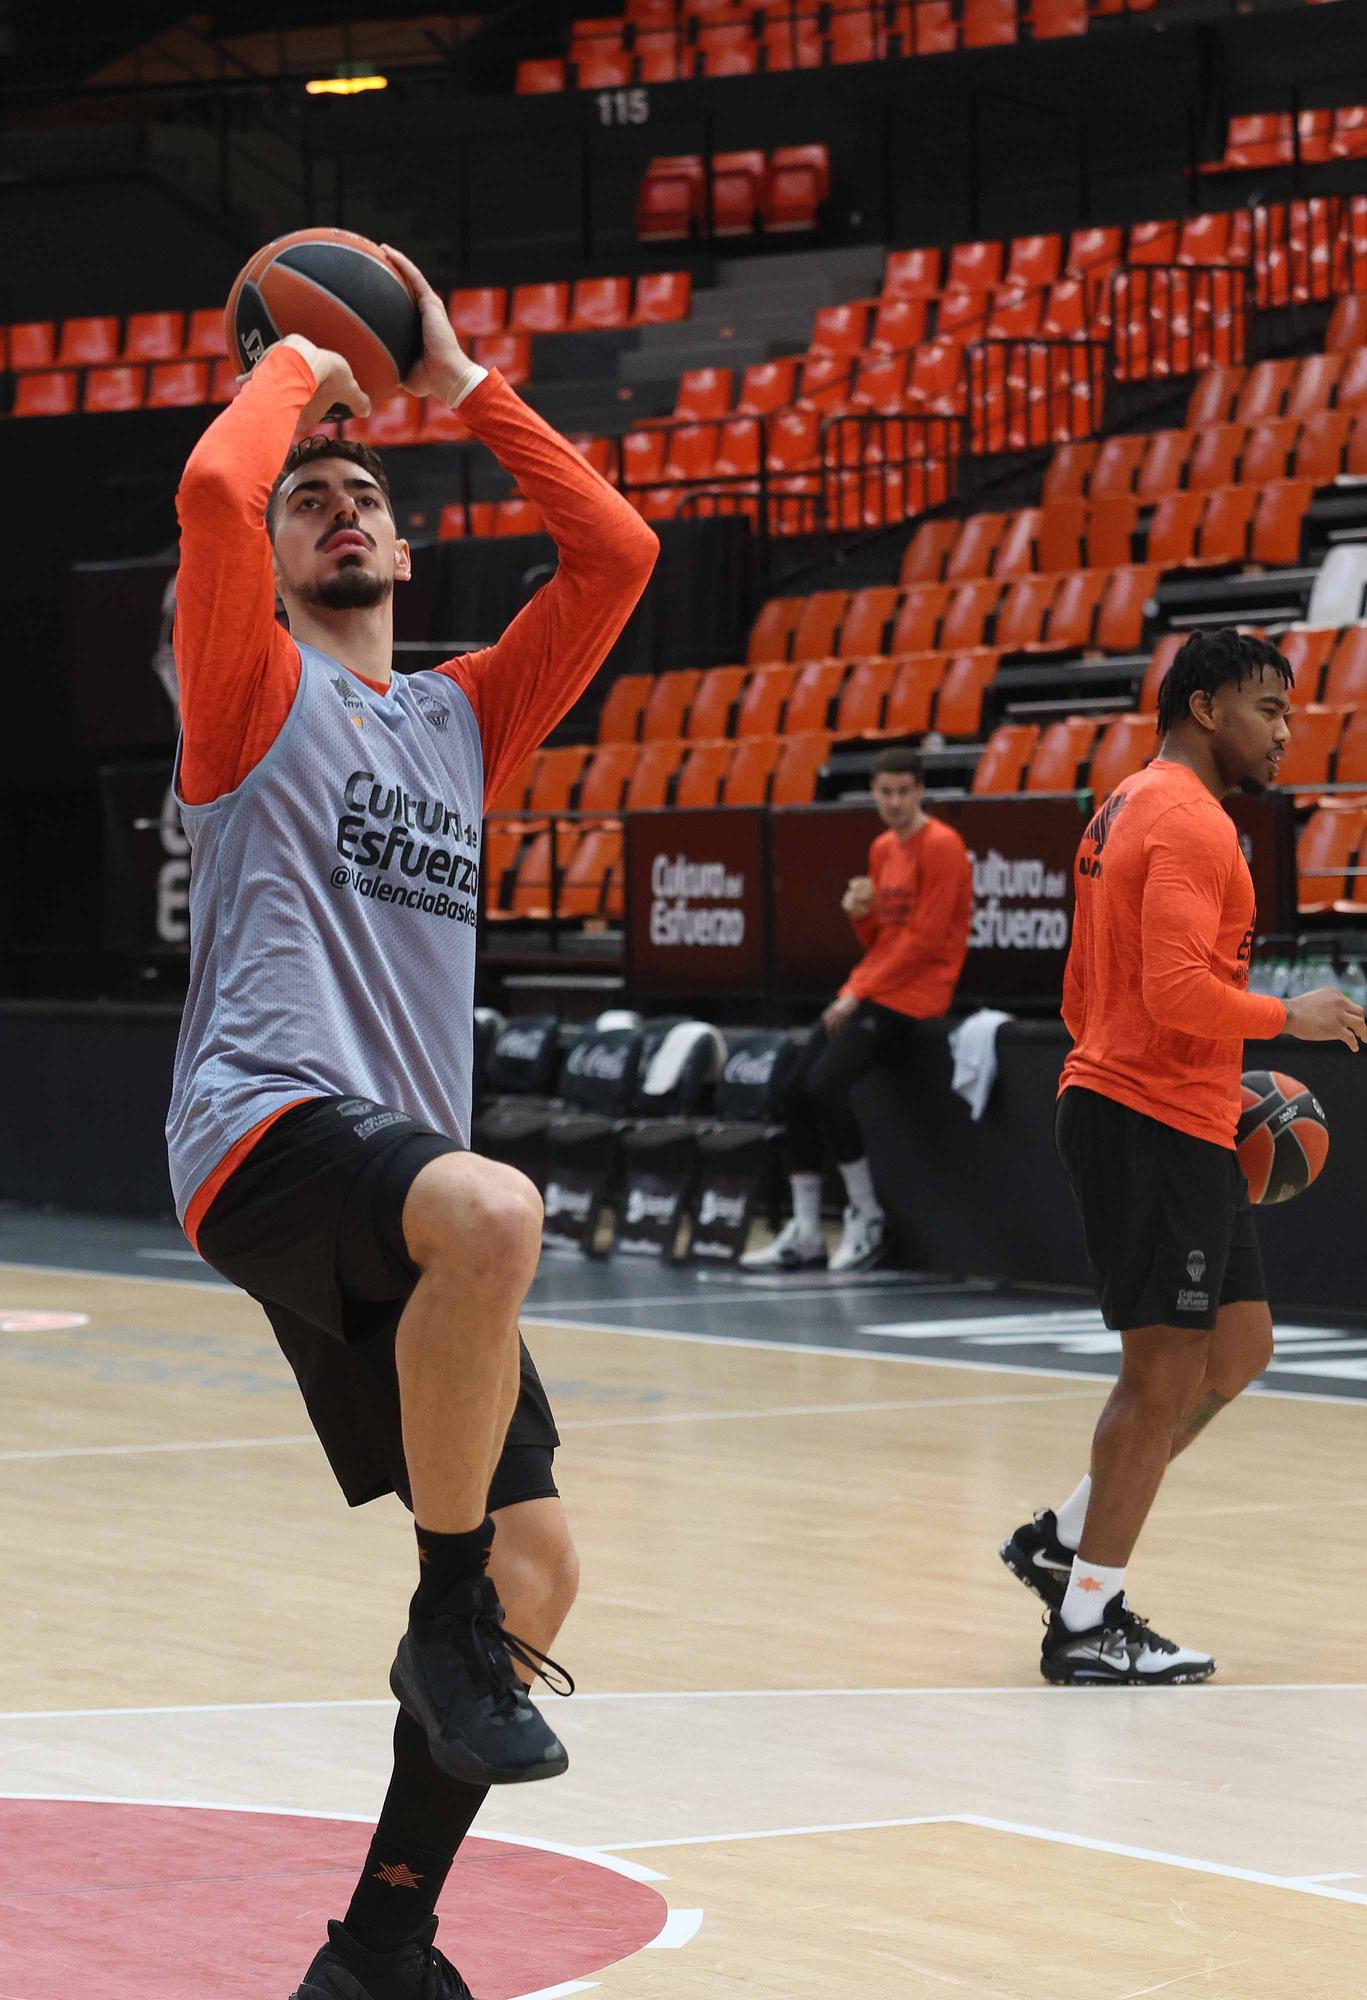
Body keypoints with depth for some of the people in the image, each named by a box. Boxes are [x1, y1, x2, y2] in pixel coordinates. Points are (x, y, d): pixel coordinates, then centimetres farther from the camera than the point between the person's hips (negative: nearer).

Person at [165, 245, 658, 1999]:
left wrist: (460, 386, 20)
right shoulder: (256, 692, 7)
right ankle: (444, 1617, -24)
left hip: (407, 1172, 7)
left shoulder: (460, 719, 23)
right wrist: (299, 363, 7)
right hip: (270, 1131, -7)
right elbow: (214, 488, -11)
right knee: (492, 1211, -40)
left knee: (534, 1563, 4)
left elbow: (615, 552, 18)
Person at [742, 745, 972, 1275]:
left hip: (912, 994, -9)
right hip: (868, 990, 9)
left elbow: (923, 940, -16)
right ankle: (804, 1235, 2)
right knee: (797, 1089, -2)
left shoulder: (940, 847, -11)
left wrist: (859, 994, -15)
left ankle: (867, 1217, -8)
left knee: (826, 1084, -22)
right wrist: (859, 913, -1)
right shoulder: (883, 849, 16)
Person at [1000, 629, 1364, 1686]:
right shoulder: (1190, 823, -14)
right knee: (1167, 1372, -6)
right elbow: (1178, 991, -26)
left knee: (1238, 1348, 15)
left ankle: (1066, 1540, 19)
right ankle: (1088, 1624, 0)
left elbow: (1084, 998, 22)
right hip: (1156, 1123, -10)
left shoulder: (1130, 810, 19)